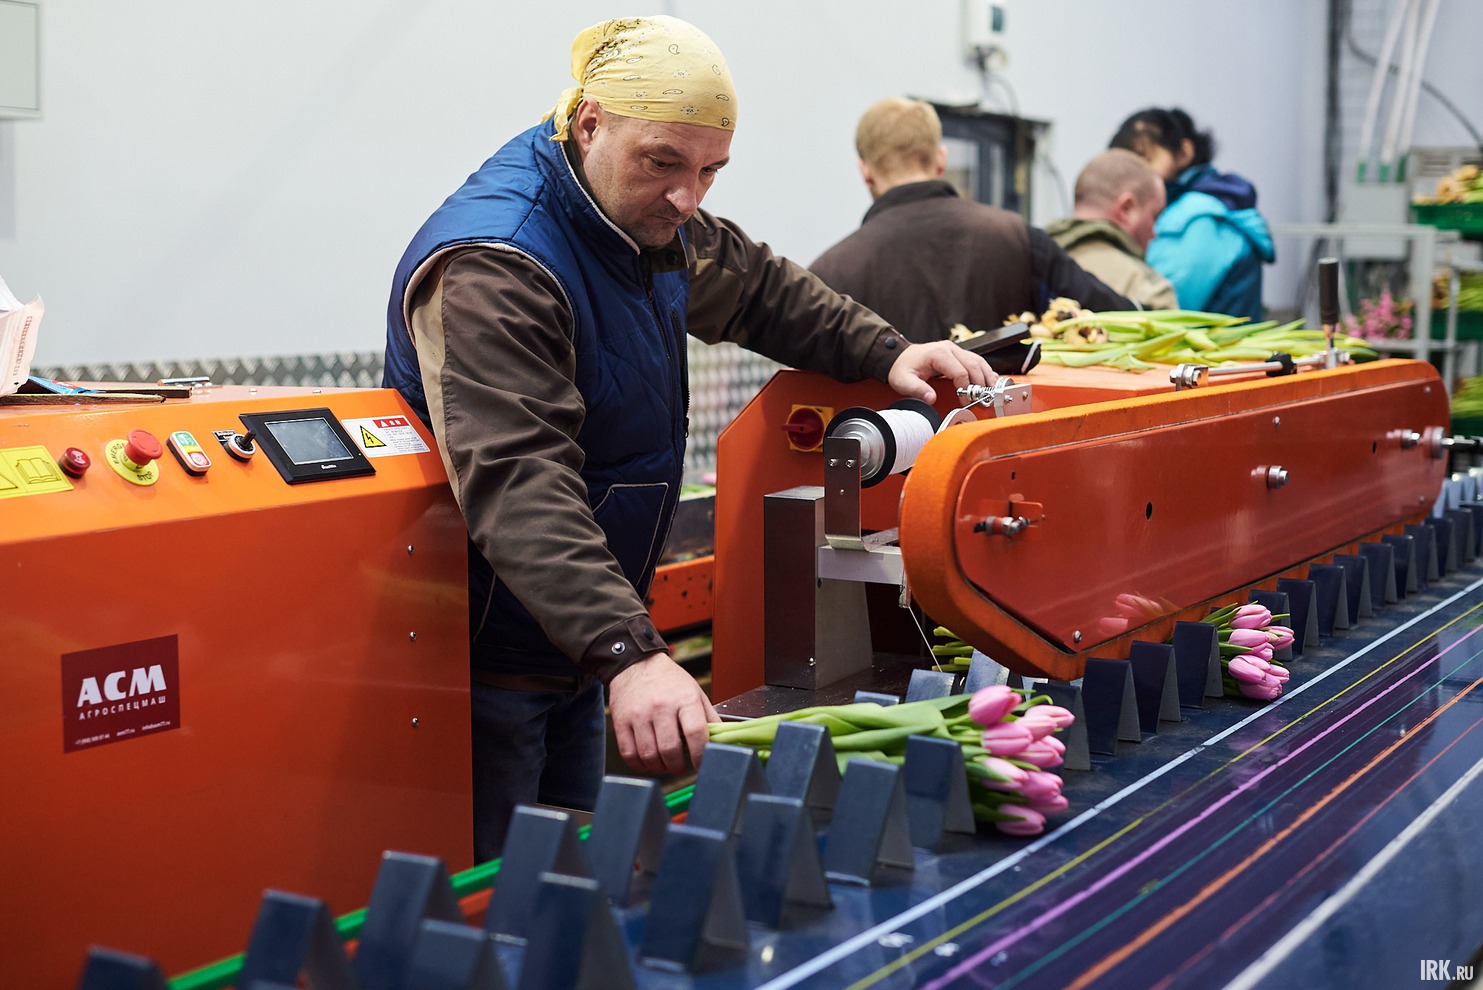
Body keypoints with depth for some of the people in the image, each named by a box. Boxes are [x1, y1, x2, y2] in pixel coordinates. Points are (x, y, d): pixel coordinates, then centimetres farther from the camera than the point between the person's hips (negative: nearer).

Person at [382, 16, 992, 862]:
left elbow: (757, 286, 23)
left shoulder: (652, 224, 4)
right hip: (488, 663, -9)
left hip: (579, 655, 9)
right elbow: (519, 481, -38)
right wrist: (627, 653, -48)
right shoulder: (492, 268, -27)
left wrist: (885, 354, 10)